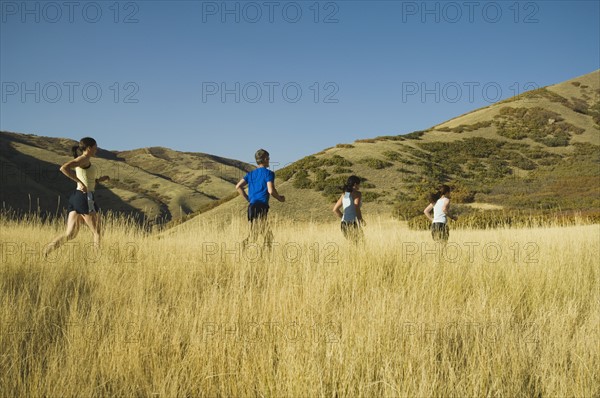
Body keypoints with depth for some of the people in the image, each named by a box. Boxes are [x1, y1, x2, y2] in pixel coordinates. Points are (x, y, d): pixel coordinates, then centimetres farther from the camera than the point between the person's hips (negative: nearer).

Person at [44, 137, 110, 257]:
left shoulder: (82, 162, 20)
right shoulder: (84, 159, -8)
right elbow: (63, 168, -24)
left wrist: (99, 180, 17)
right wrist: (80, 182, -22)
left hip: (76, 197, 9)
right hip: (85, 199, -9)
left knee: (70, 234, 5)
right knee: (96, 232, 3)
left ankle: (46, 250, -9)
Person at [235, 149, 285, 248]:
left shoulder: (251, 174, 18)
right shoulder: (268, 173, -1)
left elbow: (238, 186, 9)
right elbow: (271, 191, -12)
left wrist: (248, 199, 16)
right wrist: (279, 198, 7)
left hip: (251, 206, 8)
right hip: (261, 206, -8)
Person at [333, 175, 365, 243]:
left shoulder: (344, 194, 14)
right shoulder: (357, 193, -5)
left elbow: (335, 209, 15)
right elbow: (357, 208, -18)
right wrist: (361, 221, -8)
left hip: (344, 224, 7)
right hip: (354, 223, -7)